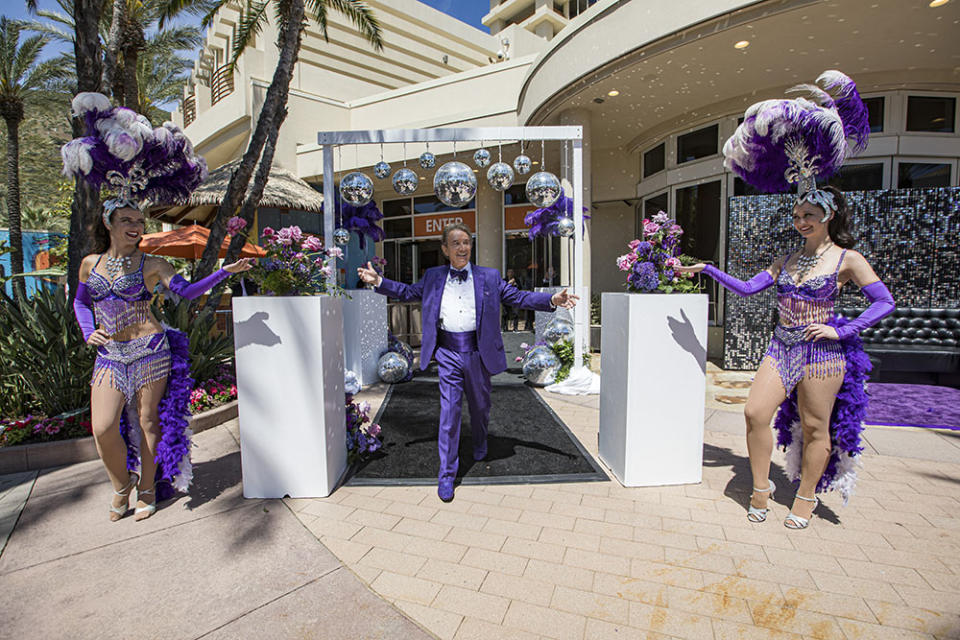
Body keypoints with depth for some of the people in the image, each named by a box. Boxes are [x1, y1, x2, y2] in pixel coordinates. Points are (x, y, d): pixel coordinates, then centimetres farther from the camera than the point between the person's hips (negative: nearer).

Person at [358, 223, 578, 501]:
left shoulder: (489, 277, 4)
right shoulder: (433, 276, 8)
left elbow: (518, 297, 3)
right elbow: (409, 292, 21)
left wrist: (552, 300, -8)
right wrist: (379, 281, 14)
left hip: (477, 352, 1)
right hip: (448, 353, 0)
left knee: (480, 406, 18)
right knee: (449, 411, -3)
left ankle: (480, 446, 49)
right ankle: (446, 474, 9)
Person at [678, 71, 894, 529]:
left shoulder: (847, 259, -3)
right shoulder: (789, 259, 11)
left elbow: (884, 302, -3)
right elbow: (747, 288, 6)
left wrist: (840, 330, -13)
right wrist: (708, 270, 0)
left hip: (822, 353, -4)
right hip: (782, 347, 4)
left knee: (815, 427, 6)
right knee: (756, 413, -4)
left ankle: (805, 499, 24)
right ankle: (761, 488, 13)